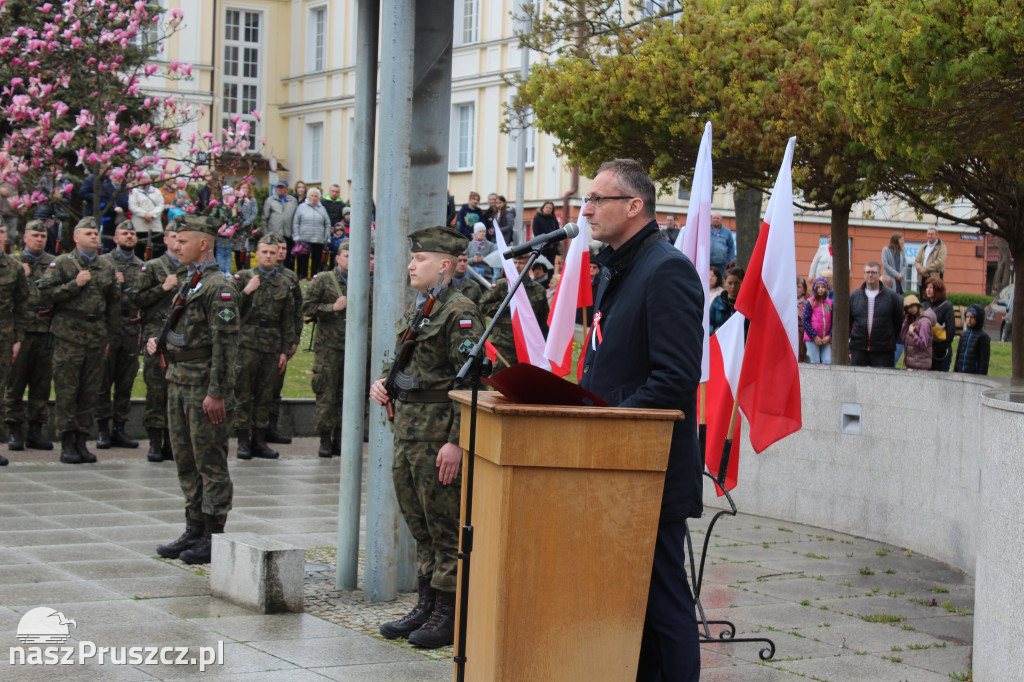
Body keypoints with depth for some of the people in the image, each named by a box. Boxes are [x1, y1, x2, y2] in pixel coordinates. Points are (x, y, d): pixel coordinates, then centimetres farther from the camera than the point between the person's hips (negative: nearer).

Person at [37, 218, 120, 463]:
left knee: (89, 391, 6)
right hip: (69, 338, -4)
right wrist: (75, 284, -14)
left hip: (96, 339, 4)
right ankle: (67, 444, 2)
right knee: (66, 391, -3)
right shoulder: (62, 264, 0)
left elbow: (114, 303, 18)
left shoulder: (107, 268, 13)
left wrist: (110, 335, 14)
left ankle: (81, 440, 13)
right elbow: (44, 295, -7)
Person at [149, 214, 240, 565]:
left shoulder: (219, 287, -13)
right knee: (186, 461, 13)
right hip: (179, 383, 10)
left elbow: (226, 342, -19)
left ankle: (213, 538, 1)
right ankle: (194, 530, 21)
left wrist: (216, 393, -22)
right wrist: (158, 340, 9)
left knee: (210, 463, -4)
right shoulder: (188, 283, 17)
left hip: (205, 388, -10)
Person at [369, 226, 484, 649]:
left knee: (446, 527, -2)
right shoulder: (414, 311, 16)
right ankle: (426, 606, 24)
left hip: (439, 435, -9)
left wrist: (456, 441, -22)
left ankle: (449, 615, 5)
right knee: (421, 527, 15)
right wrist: (382, 383, 7)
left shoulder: (459, 312, -12)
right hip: (407, 432, 9)